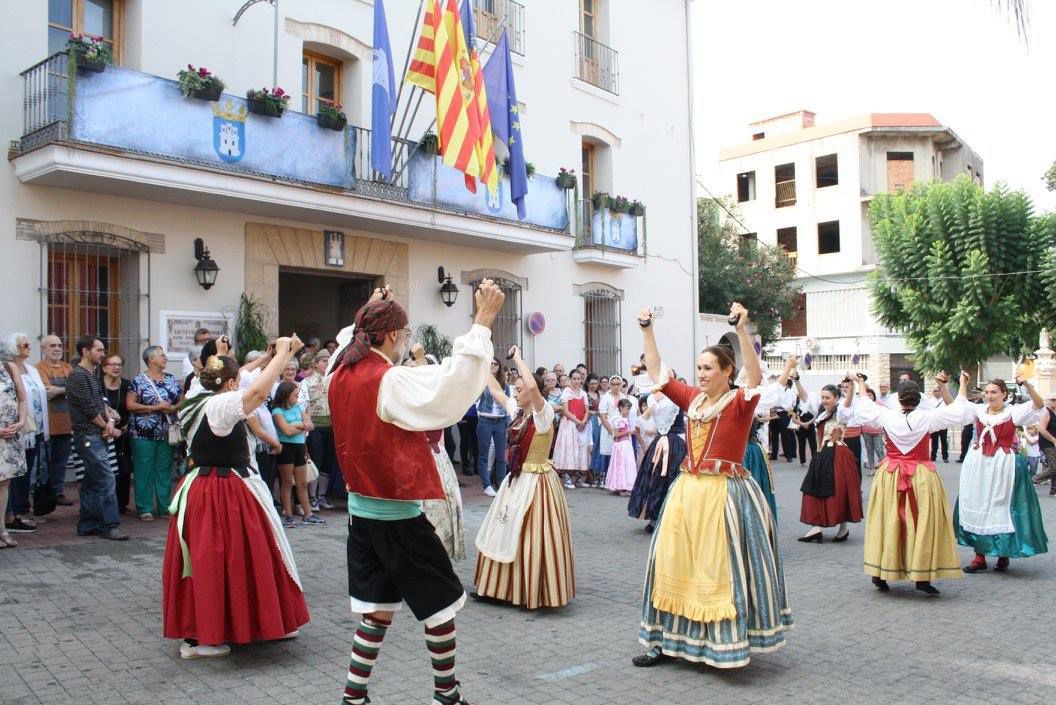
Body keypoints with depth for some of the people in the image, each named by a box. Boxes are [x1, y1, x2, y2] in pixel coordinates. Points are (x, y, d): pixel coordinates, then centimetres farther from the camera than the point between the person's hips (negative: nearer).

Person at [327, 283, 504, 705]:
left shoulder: (341, 374, 2)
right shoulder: (392, 383, -21)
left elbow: (350, 339, 27)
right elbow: (453, 386, -34)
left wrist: (368, 313, 30)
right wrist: (483, 320, -33)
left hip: (361, 512, 8)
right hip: (398, 517, -8)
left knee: (377, 610, 16)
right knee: (441, 602, 10)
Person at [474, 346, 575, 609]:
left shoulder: (544, 413, -15)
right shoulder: (518, 410, 6)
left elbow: (533, 386, -34)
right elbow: (496, 391, 20)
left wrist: (518, 359, -23)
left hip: (536, 482, -8)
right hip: (516, 480, 8)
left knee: (532, 538, -3)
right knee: (507, 535, 13)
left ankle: (535, 592, 9)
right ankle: (502, 587, 25)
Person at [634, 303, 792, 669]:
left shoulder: (741, 401, -6)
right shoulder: (693, 398, 9)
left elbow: (755, 376, -25)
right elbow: (657, 372, 12)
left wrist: (742, 329, -34)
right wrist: (648, 330, 6)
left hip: (725, 492, -6)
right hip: (687, 490, 6)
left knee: (721, 568, 0)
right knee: (677, 564, 10)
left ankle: (727, 641, 14)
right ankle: (669, 639, 21)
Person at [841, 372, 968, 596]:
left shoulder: (886, 416, -6)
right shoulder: (927, 418, -11)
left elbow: (865, 404, 13)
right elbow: (956, 409, 4)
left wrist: (861, 385, 31)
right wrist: (963, 385, 19)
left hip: (890, 476, 2)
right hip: (921, 477, -2)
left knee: (888, 521, 10)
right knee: (922, 523, 3)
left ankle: (880, 575, 17)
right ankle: (922, 577, 4)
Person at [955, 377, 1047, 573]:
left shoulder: (1013, 412, -5)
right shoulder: (978, 411, 3)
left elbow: (1039, 404, -15)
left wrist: (1027, 385, -29)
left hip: (1003, 467, -3)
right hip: (978, 466, 3)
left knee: (1001, 508, 4)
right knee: (977, 508, 6)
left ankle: (1004, 555, 20)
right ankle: (979, 557, 14)